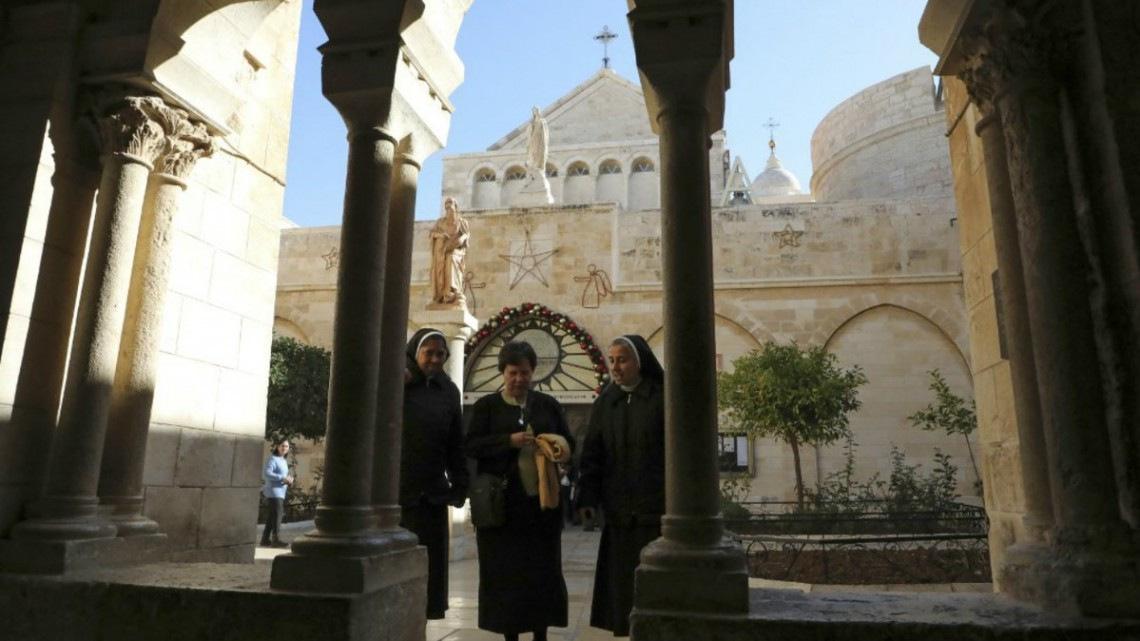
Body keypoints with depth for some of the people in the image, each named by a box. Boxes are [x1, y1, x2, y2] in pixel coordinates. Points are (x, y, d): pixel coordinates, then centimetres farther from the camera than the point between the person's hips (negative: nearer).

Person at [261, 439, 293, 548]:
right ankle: (276, 539, -17)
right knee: (277, 514, -15)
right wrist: (283, 478, -25)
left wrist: (289, 479, 3)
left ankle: (265, 539, 17)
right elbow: (266, 473, -21)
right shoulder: (272, 459, -9)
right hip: (273, 491, -9)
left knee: (272, 515, 11)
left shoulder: (284, 461, 19)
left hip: (280, 492, 9)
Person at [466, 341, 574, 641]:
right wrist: (509, 441, -17)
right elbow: (471, 446, -5)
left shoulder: (548, 404, 12)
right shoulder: (486, 406, 5)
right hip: (501, 502, -2)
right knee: (505, 572, 2)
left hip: (542, 499, 2)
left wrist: (556, 444, -11)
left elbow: (569, 443, 13)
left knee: (543, 569, 5)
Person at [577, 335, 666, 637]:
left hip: (657, 507, -3)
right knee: (623, 582, 8)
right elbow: (592, 454, 6)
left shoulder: (662, 399, -4)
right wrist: (587, 498, -3)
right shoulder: (604, 402, 8)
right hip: (619, 510, 4)